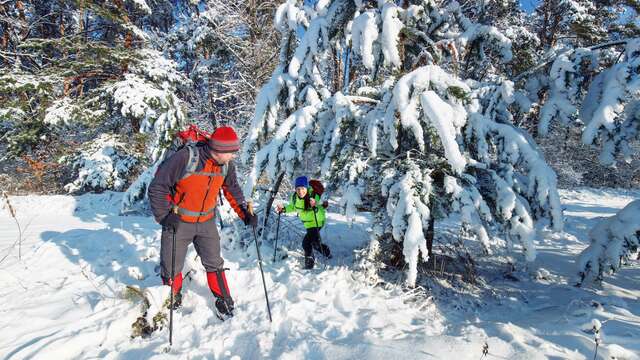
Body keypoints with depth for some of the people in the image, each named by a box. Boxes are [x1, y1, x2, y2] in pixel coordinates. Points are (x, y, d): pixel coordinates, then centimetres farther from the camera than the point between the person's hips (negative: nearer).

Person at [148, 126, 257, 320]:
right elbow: (158, 186, -18)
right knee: (172, 268, 9)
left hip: (206, 222, 4)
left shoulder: (227, 165, -8)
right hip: (178, 222, -3)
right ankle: (172, 301, 35)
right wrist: (164, 215, -24)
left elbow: (232, 189, 9)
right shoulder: (185, 157, -26)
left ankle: (224, 301, 27)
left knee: (214, 263, 10)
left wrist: (244, 212, -3)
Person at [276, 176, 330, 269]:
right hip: (307, 223, 7)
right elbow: (292, 207, 6)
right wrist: (283, 209, -10)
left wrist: (315, 206, -56)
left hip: (317, 222, -7)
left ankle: (309, 262, 9)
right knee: (314, 242, 23)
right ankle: (326, 251, 50)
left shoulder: (314, 196, -32)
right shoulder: (294, 197, -15)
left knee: (306, 242, -14)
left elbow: (321, 212, -36)